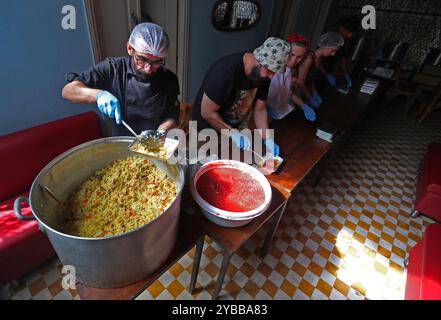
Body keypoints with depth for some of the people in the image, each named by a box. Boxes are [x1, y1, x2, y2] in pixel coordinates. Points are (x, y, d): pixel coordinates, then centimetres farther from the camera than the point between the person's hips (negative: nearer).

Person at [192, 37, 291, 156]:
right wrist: (232, 133, -27)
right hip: (209, 128, -6)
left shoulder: (263, 74, -12)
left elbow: (260, 109, -4)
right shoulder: (226, 71, -32)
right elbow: (207, 113, -27)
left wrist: (267, 139, -14)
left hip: (236, 127, 6)